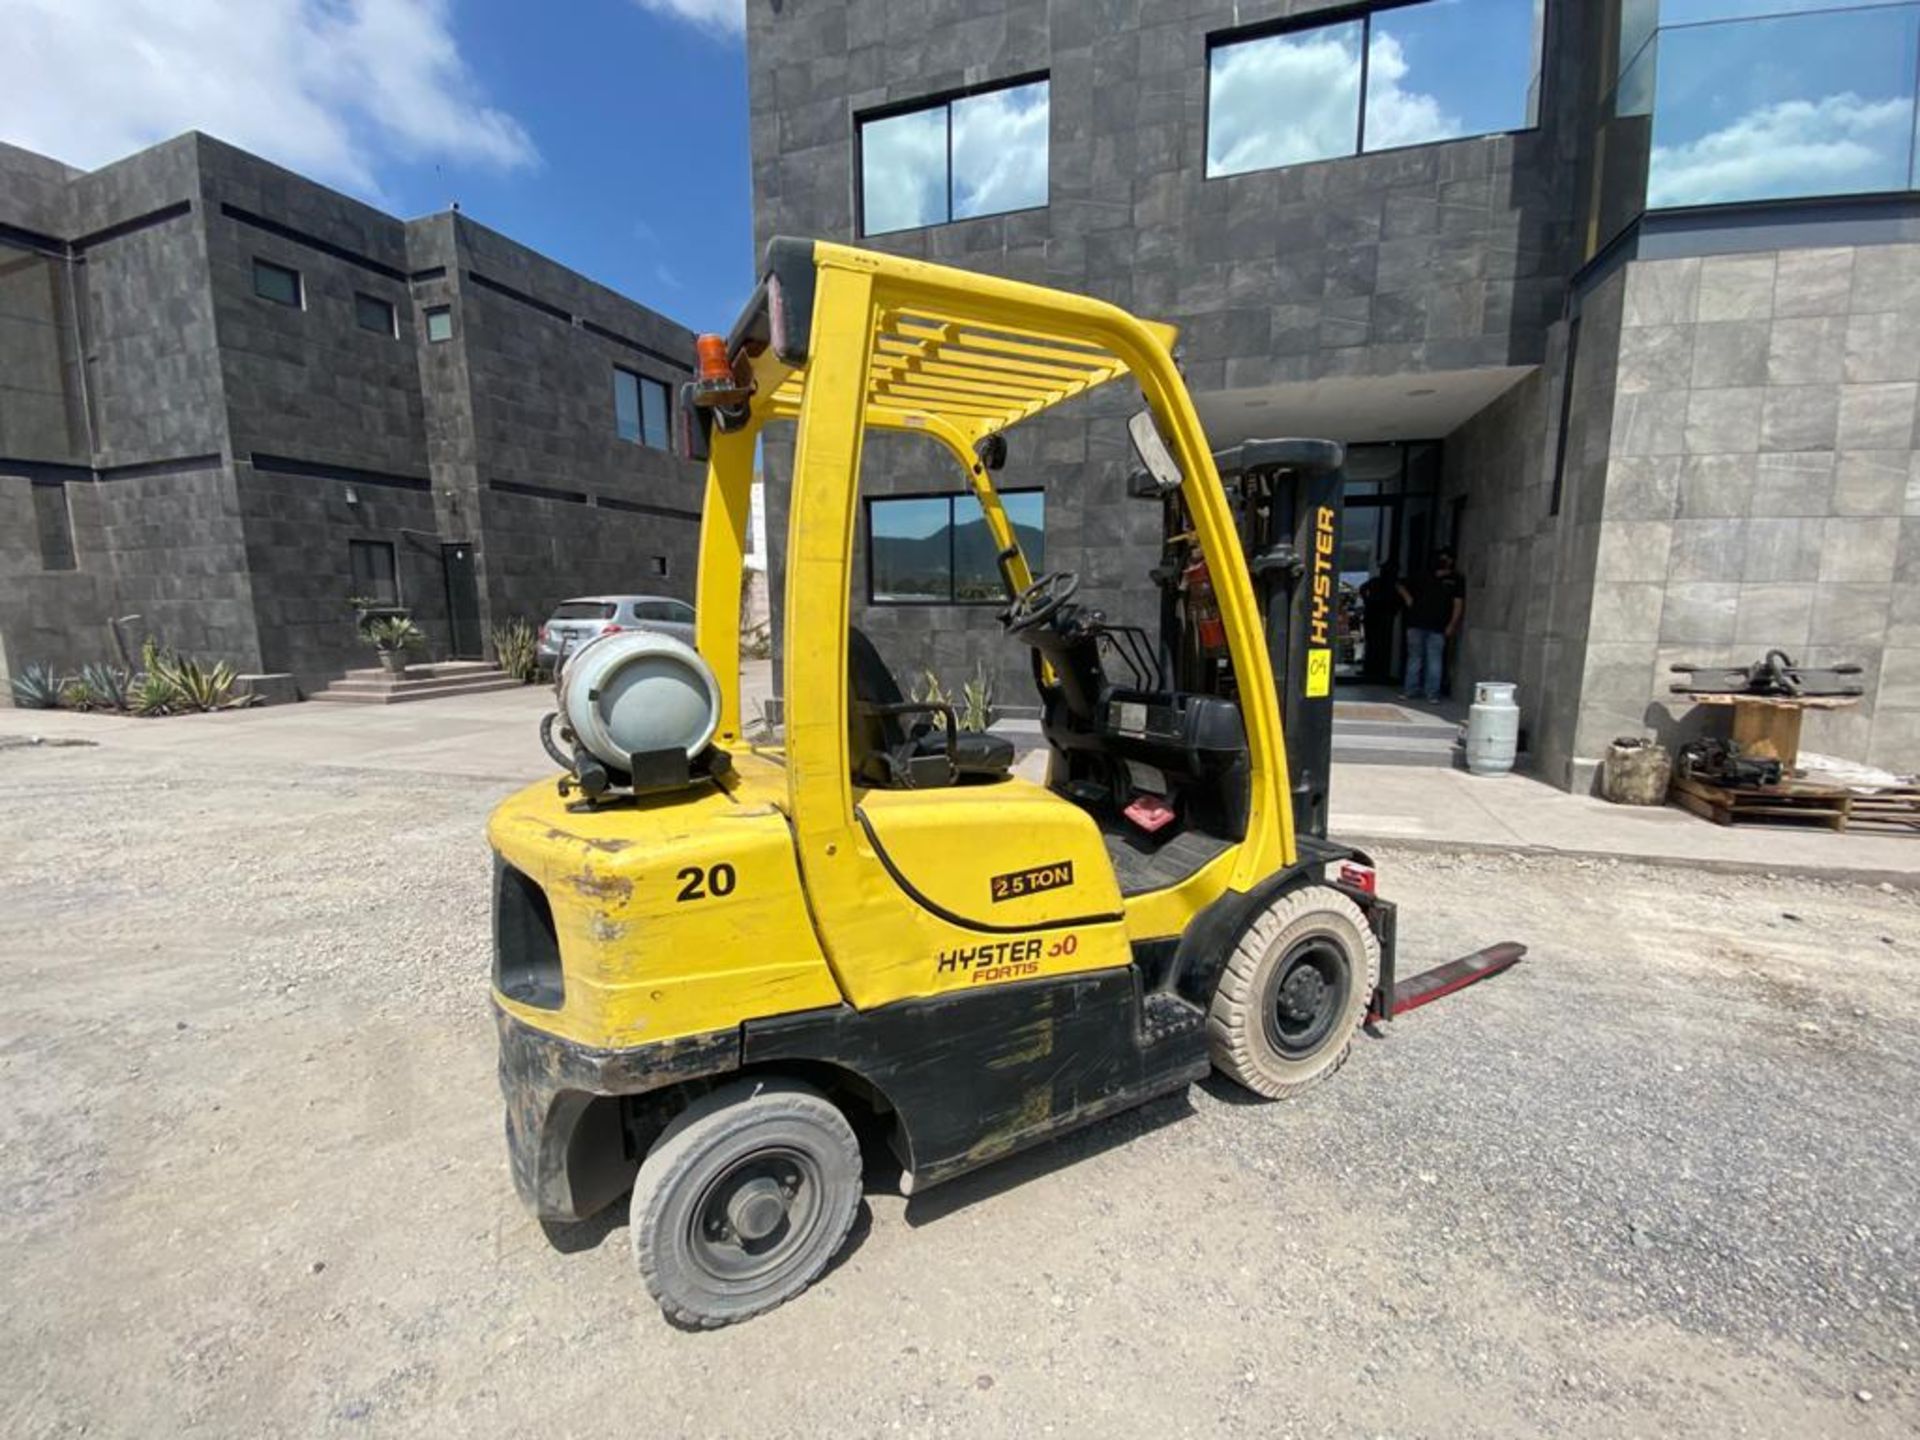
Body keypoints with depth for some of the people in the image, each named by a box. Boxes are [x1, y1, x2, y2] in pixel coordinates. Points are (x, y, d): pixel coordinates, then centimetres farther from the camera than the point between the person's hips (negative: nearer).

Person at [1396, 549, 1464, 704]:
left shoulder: (1455, 580, 5)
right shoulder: (1425, 576, 14)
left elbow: (1458, 604, -1)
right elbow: (1402, 587, 26)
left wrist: (1451, 625, -8)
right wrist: (1407, 597, 7)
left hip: (1437, 627, -3)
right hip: (1416, 623, 4)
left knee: (1434, 660, -5)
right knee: (1414, 657, 7)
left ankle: (1432, 693, -1)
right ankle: (1411, 690, 14)